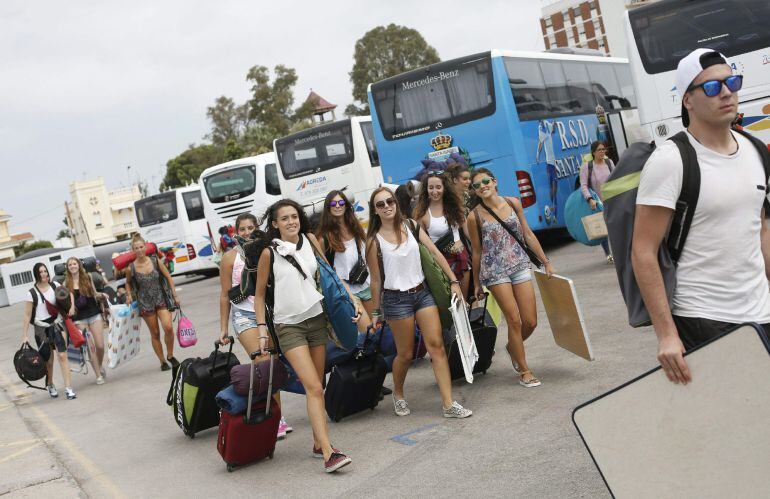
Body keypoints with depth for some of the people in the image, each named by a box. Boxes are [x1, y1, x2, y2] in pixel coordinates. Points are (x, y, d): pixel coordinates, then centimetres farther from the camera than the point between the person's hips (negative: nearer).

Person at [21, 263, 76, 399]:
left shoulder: (55, 286, 1)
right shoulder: (32, 293, -7)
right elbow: (27, 315, -5)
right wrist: (25, 336, -6)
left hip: (57, 325, 1)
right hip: (42, 329, -1)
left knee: (62, 356, -10)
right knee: (48, 360, 8)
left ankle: (68, 388, -10)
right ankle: (50, 385, 33)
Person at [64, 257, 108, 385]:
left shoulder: (87, 278, 6)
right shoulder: (67, 283, 1)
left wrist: (102, 295, -2)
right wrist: (71, 308, -22)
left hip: (94, 314, 1)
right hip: (80, 318, -1)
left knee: (100, 346, -2)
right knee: (91, 347, -4)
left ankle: (100, 366, 27)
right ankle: (98, 375, 6)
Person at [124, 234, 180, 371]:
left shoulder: (155, 261, -6)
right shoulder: (131, 268, -7)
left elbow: (168, 277, 3)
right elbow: (128, 283, 14)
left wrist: (175, 296, 2)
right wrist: (129, 295, -3)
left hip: (162, 299, 0)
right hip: (145, 302, 0)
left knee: (168, 327, -16)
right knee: (155, 334, 5)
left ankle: (170, 356, 6)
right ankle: (163, 362, 18)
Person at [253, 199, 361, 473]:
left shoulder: (310, 240, 2)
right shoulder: (270, 253, -8)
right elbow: (260, 294, 1)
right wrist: (262, 329, -6)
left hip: (316, 319, 4)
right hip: (289, 325, -4)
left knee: (316, 386, 9)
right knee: (314, 388, -14)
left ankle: (318, 443, 20)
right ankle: (328, 453, -16)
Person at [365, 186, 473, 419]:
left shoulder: (410, 225, 3)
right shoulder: (374, 240, -5)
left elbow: (435, 253, 4)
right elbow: (376, 280, 0)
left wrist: (454, 281, 0)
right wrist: (377, 311, 4)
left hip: (423, 292, 3)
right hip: (396, 299, -3)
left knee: (436, 345, -4)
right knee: (405, 354, 5)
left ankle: (449, 404, -3)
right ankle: (398, 394, 33)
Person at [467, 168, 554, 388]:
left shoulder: (513, 203, 3)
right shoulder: (475, 216, -5)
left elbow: (528, 235, 10)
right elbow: (476, 252, 3)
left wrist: (546, 262, 10)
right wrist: (476, 283, 9)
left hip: (520, 266, 3)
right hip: (495, 271, -3)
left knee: (531, 322, 2)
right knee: (514, 320, -5)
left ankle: (512, 347, 35)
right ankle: (524, 371, 11)